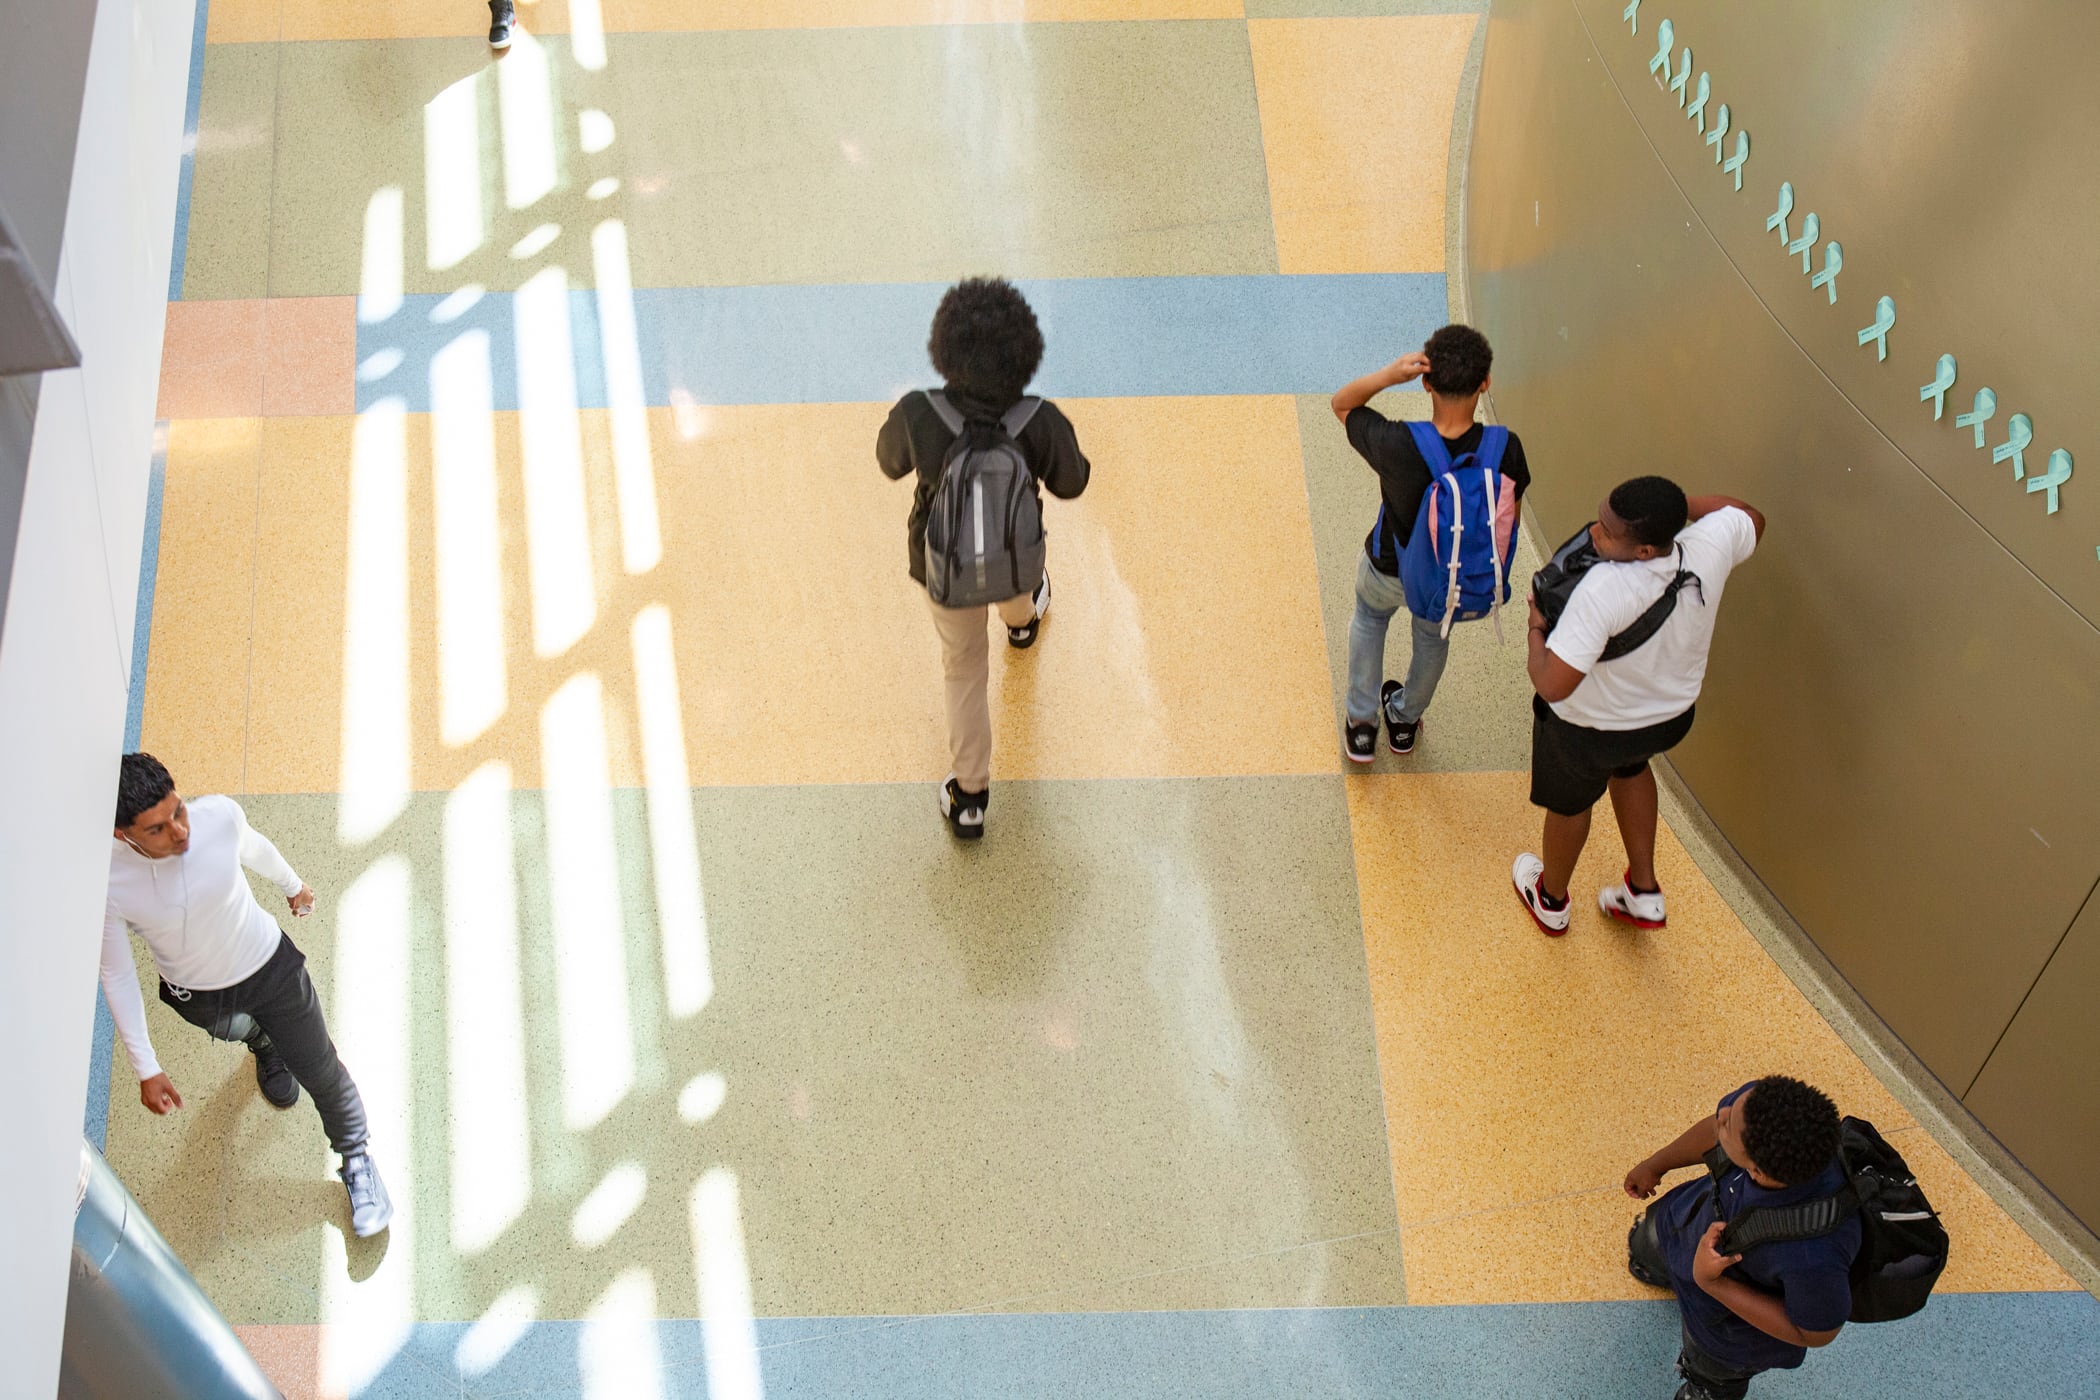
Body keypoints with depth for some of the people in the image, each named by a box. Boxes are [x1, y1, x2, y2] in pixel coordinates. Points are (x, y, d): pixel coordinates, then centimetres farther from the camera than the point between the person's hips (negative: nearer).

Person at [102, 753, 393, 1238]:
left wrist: (292, 884, 15)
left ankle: (357, 1161, 41)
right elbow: (117, 975, -19)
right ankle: (265, 1045, 71)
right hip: (198, 998, 0)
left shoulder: (220, 815, -32)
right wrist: (146, 1069, -15)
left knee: (320, 1071, 13)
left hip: (269, 966, 0)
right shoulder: (106, 883, -34)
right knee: (241, 1030, 33)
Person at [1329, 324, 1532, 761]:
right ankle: (1405, 720, 60)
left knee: (1369, 618, 35)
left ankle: (1361, 725, 45)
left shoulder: (1398, 446, -39)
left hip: (1390, 572, -2)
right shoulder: (1505, 449, -32)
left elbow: (1341, 403, -19)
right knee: (1433, 635, 35)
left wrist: (1390, 374, -39)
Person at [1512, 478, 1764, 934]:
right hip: (1673, 717, 5)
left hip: (1588, 729, -5)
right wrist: (1680, 502, -5)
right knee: (1629, 767, 38)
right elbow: (1751, 519, 0)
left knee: (1569, 803, 26)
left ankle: (1551, 900, 53)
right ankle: (1644, 892, 44)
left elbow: (1552, 686, -40)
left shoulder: (1602, 591, -43)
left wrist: (1536, 629, -23)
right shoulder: (1712, 545, -26)